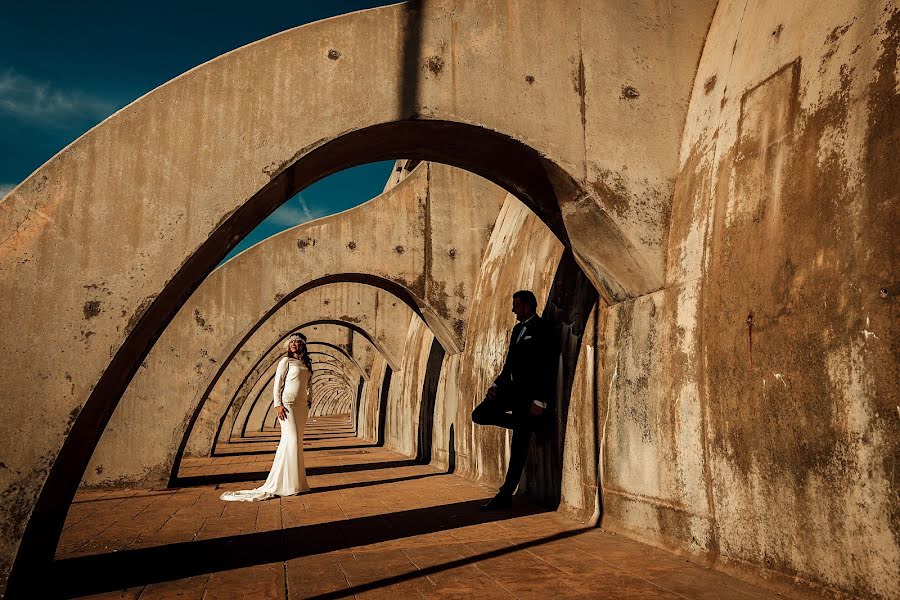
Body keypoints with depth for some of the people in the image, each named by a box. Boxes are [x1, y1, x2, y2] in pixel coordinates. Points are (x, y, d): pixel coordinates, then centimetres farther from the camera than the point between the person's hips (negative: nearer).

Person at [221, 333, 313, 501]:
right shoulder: (286, 361, -3)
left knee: (297, 442, 7)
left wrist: (309, 400, 16)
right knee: (291, 440, -10)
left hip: (302, 405, 6)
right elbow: (277, 385, -6)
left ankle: (296, 482, 11)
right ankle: (287, 484, -4)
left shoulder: (307, 364, 16)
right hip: (288, 404, -6)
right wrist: (278, 405, -14)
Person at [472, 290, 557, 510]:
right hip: (511, 388, 9)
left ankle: (505, 495, 4)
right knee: (479, 415, 2)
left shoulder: (542, 328, -12)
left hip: (528, 393, -9)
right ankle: (526, 425, 13)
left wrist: (540, 401, -21)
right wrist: (497, 384, 6)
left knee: (519, 446, -3)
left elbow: (547, 367, -17)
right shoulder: (517, 328, 16)